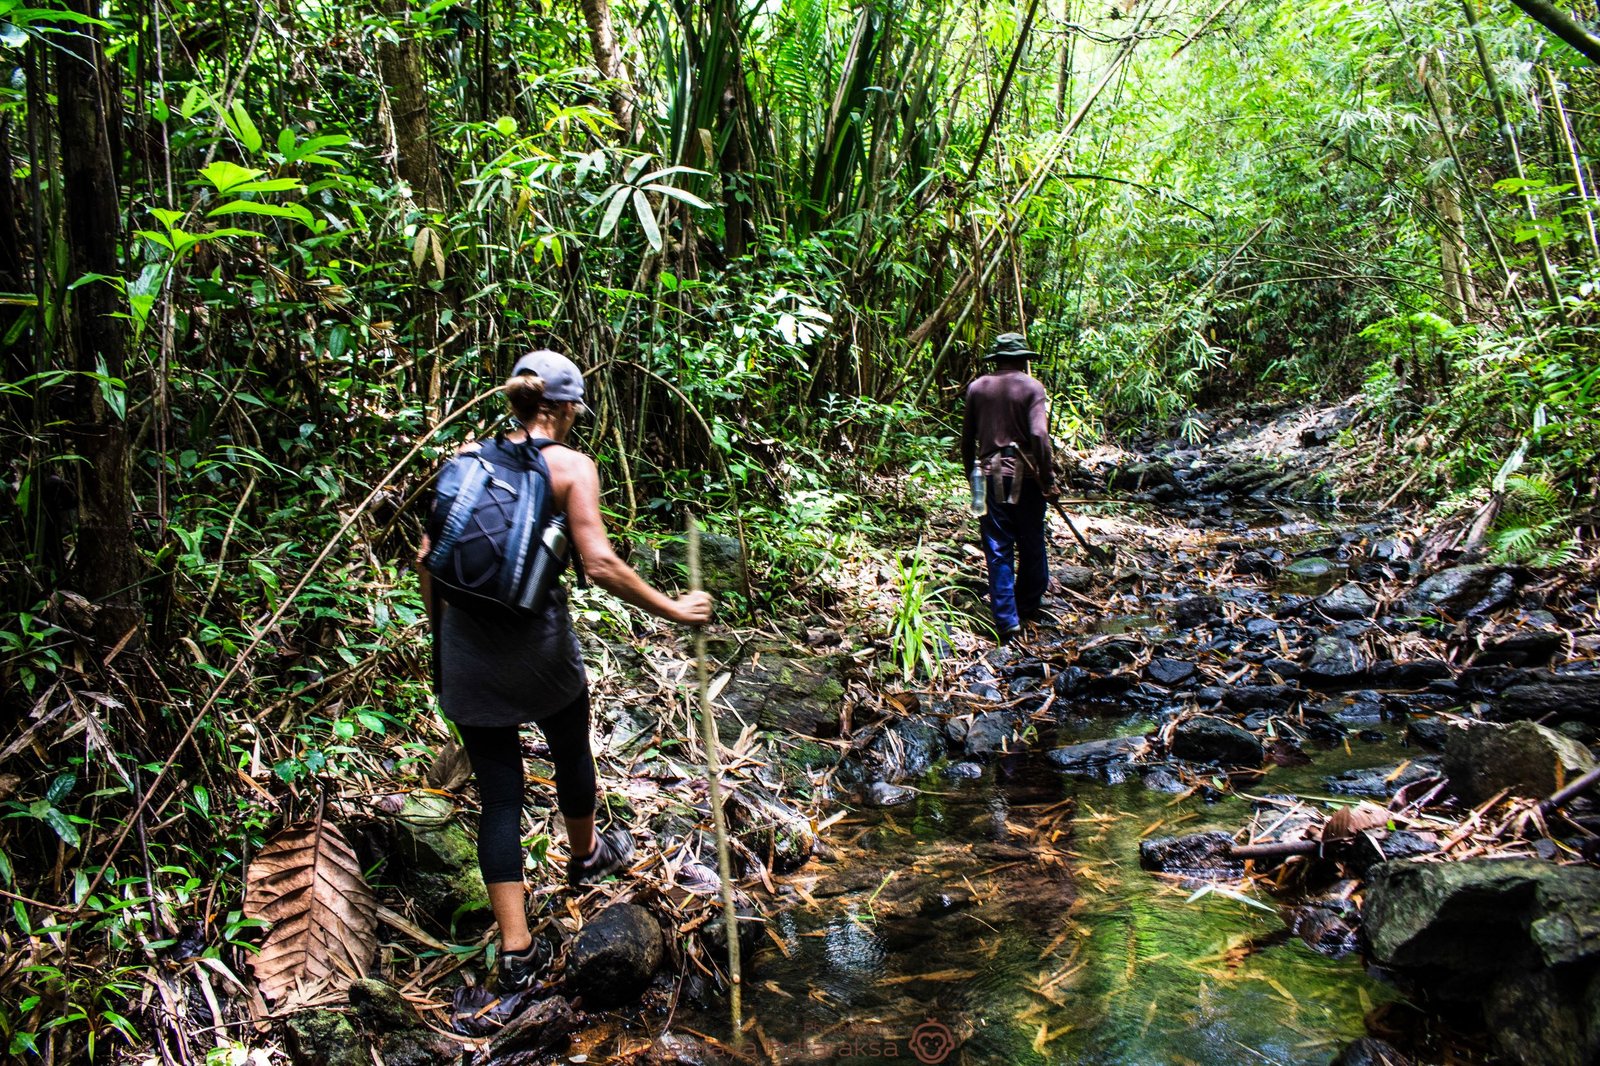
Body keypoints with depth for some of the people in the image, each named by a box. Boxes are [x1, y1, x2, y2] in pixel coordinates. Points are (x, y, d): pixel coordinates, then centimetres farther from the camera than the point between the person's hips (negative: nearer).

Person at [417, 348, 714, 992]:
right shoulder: (569, 465, -7)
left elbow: (428, 558, 6)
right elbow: (599, 564, -17)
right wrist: (674, 610, -8)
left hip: (467, 649, 3)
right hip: (538, 643, -3)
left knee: (498, 795, 9)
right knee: (571, 753, 26)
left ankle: (516, 951, 11)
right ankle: (586, 856, 53)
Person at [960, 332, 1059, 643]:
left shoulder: (977, 388, 4)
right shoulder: (1031, 387, -6)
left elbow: (967, 436, 8)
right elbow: (1039, 435, -15)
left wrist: (971, 472, 20)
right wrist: (1049, 478, -9)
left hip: (990, 475, 2)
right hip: (1024, 476, -2)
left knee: (998, 551, 3)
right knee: (1032, 545, 15)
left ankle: (1007, 622, 1)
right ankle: (1029, 606, 28)